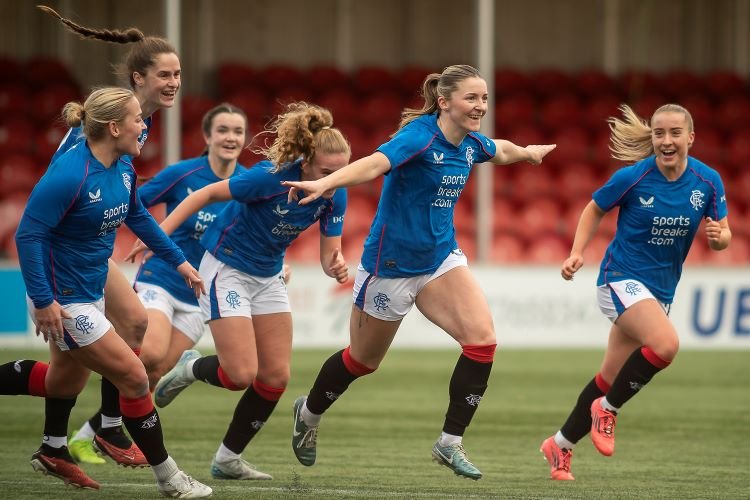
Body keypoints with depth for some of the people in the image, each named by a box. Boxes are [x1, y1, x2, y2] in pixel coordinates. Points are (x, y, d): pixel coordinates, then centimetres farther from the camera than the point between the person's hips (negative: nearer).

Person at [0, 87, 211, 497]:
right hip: (63, 301, -10)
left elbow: (137, 215, 17)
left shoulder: (123, 168, -2)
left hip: (89, 290, 10)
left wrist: (177, 260, 17)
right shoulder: (69, 175, -28)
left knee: (66, 380, 25)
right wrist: (43, 301, -27)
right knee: (134, 378, -6)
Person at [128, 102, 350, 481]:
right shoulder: (272, 177, -30)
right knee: (241, 375, -14)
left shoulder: (334, 196, -13)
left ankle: (228, 460, 17)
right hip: (227, 268, -6)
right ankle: (190, 369, 20)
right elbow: (207, 194, -20)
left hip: (268, 276, 6)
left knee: (276, 376, 2)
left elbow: (328, 254, -8)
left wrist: (336, 266, -32)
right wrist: (159, 234, -23)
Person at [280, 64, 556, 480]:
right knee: (363, 359, 13)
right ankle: (308, 413, 43)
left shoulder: (471, 144, 0)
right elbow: (375, 163, -44)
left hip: (440, 258, 6)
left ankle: (450, 443, -6)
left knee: (482, 339, -16)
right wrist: (325, 183, -60)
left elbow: (499, 150, 26)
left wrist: (528, 152, 45)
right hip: (391, 264, -6)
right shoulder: (420, 136, -24)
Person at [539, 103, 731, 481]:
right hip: (622, 277, -5)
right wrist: (577, 253, -9)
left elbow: (723, 236, 4)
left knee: (611, 378, 12)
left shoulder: (707, 181, -5)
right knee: (666, 343, -30)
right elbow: (594, 209, 2)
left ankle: (560, 445, 29)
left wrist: (718, 236, -20)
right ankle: (607, 409, -8)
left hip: (661, 289, 5)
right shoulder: (632, 177, -15)